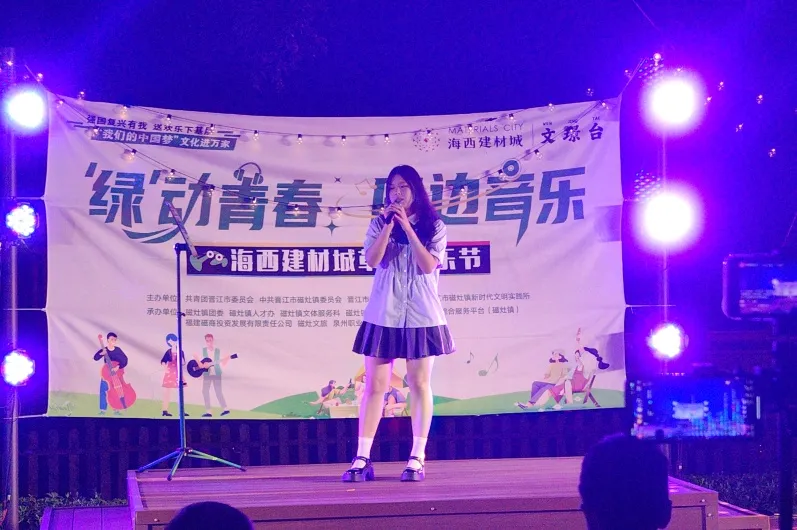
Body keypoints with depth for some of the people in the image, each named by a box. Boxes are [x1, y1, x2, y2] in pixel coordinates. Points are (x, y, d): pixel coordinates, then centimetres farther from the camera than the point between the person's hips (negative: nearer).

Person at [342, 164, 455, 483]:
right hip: (383, 313, 1)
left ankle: (417, 459, 4)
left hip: (421, 314, -1)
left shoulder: (433, 226, 3)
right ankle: (362, 459, 1)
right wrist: (388, 226, -14)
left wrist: (408, 228, -14)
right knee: (374, 385, 0)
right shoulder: (379, 225, 7)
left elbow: (429, 265, -10)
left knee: (420, 384, 0)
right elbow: (372, 260, -7)